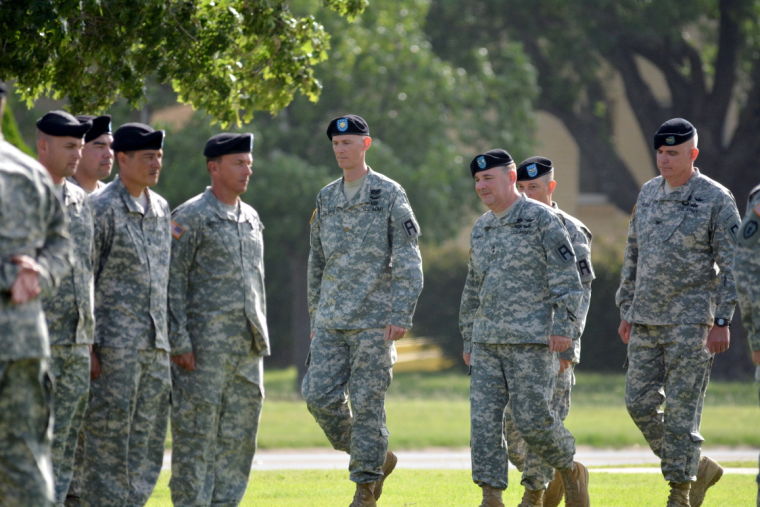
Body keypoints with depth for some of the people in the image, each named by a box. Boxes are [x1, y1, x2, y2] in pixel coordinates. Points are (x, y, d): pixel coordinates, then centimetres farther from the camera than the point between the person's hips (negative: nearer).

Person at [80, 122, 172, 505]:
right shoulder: (101, 208, -7)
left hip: (156, 344, 7)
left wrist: (169, 336, 17)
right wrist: (87, 342, -14)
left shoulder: (161, 209, 14)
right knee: (107, 435, -5)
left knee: (148, 443, 7)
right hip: (115, 342, -7)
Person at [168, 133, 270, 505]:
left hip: (248, 348, 7)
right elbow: (172, 282, -10)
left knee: (239, 438, 7)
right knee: (197, 434, -5)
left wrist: (261, 339, 16)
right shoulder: (190, 217, -6)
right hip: (205, 344, -7)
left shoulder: (251, 218, 16)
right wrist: (179, 343, -15)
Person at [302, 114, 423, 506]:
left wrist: (401, 316, -15)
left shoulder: (389, 195, -4)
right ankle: (377, 458, 15)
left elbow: (409, 263, -8)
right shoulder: (326, 198, 13)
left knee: (367, 402, -4)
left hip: (373, 319, -6)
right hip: (330, 321, 6)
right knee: (319, 395, -3)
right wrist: (314, 315, 17)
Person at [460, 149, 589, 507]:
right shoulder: (482, 229, 17)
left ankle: (570, 470, 16)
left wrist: (563, 326, -19)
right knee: (484, 417, -4)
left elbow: (566, 277, -11)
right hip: (487, 341, 7)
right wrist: (468, 340, 22)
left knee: (532, 417, -9)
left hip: (532, 340, -7)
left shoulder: (541, 219, -5)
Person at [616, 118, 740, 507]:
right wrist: (626, 310, 16)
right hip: (645, 320, 6)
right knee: (639, 402, 3)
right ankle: (700, 468, 18)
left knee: (682, 409, -7)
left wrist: (722, 321, -14)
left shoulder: (716, 199, -6)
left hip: (690, 320, -6)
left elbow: (731, 266, -8)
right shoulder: (648, 193, 12)